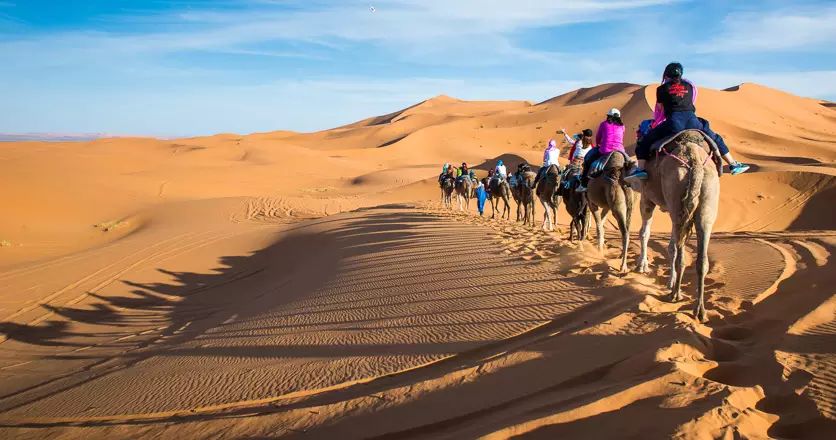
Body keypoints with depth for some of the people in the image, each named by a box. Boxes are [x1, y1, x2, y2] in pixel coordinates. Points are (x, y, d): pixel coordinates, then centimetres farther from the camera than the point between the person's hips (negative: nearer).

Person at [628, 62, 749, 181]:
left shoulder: (662, 89, 10)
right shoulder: (689, 86, 19)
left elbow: (660, 108, 18)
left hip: (673, 123, -4)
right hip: (692, 121, 4)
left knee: (644, 142, 6)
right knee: (717, 140, 25)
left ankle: (641, 169, -11)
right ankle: (733, 165, 28)